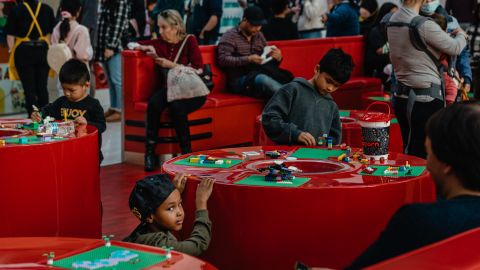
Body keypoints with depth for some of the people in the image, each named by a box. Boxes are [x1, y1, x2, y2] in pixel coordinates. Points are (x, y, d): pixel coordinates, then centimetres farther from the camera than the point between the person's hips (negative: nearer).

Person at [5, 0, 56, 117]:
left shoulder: (16, 10, -7)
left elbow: (10, 36, -7)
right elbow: (52, 32, 5)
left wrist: (11, 50, 3)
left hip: (24, 51, -3)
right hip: (43, 50, 3)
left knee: (29, 88, 4)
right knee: (42, 87, 13)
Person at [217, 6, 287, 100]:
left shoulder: (259, 36, 19)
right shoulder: (230, 36, 2)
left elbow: (269, 62, 22)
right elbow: (222, 59, -11)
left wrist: (277, 57, -2)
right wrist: (248, 59, -19)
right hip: (238, 80, -5)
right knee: (262, 79, -38)